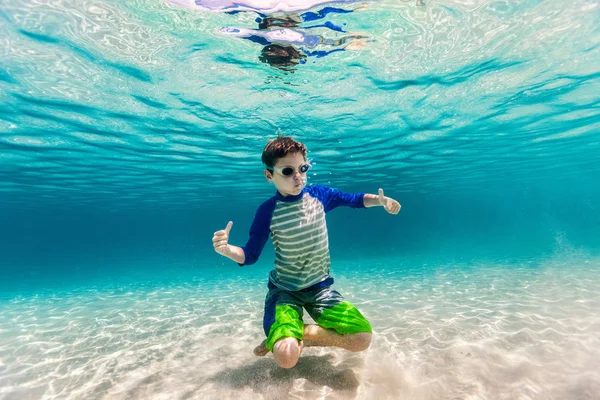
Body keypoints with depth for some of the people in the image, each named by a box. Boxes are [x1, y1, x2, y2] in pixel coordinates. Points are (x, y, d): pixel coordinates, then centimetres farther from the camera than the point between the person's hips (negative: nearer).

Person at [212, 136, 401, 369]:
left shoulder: (318, 195, -5)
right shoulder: (268, 211, -13)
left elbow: (354, 200, 10)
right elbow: (250, 255, -9)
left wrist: (379, 200, -9)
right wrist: (226, 250, -30)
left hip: (320, 287, 4)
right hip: (284, 290, -3)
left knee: (362, 339, -11)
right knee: (286, 357, -26)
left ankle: (303, 333, 9)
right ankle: (284, 337, 11)